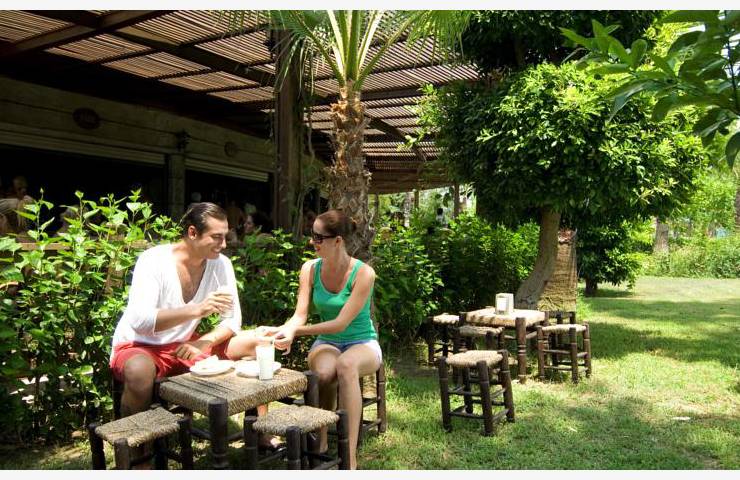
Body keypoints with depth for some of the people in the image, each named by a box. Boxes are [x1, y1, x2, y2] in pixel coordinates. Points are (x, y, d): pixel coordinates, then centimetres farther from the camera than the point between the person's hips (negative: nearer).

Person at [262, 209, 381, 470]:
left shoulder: (363, 273, -18)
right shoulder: (310, 269, -4)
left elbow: (341, 323, -22)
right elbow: (300, 315, -7)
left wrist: (297, 331, -30)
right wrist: (282, 330, -30)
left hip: (362, 343, -3)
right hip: (327, 342, 3)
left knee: (346, 365, -39)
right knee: (324, 372, -35)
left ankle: (350, 456, -36)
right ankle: (321, 443, -12)